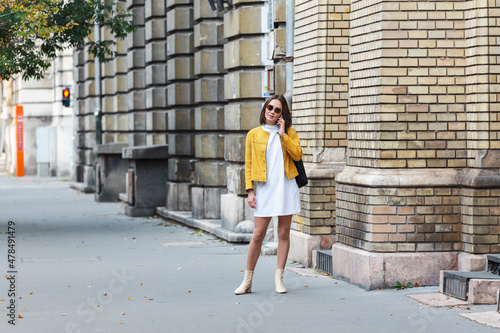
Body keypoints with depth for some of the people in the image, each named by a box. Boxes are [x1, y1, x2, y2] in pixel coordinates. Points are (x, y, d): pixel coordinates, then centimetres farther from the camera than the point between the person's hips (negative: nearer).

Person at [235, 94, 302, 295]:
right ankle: (247, 281, 5)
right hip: (264, 188, -1)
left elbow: (297, 154, -6)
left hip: (286, 188, 1)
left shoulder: (289, 133, 8)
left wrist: (283, 135, -9)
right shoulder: (254, 134, 7)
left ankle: (278, 279, 11)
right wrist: (250, 191, -1)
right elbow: (248, 164, 7)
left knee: (283, 233, 3)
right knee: (258, 235, -4)